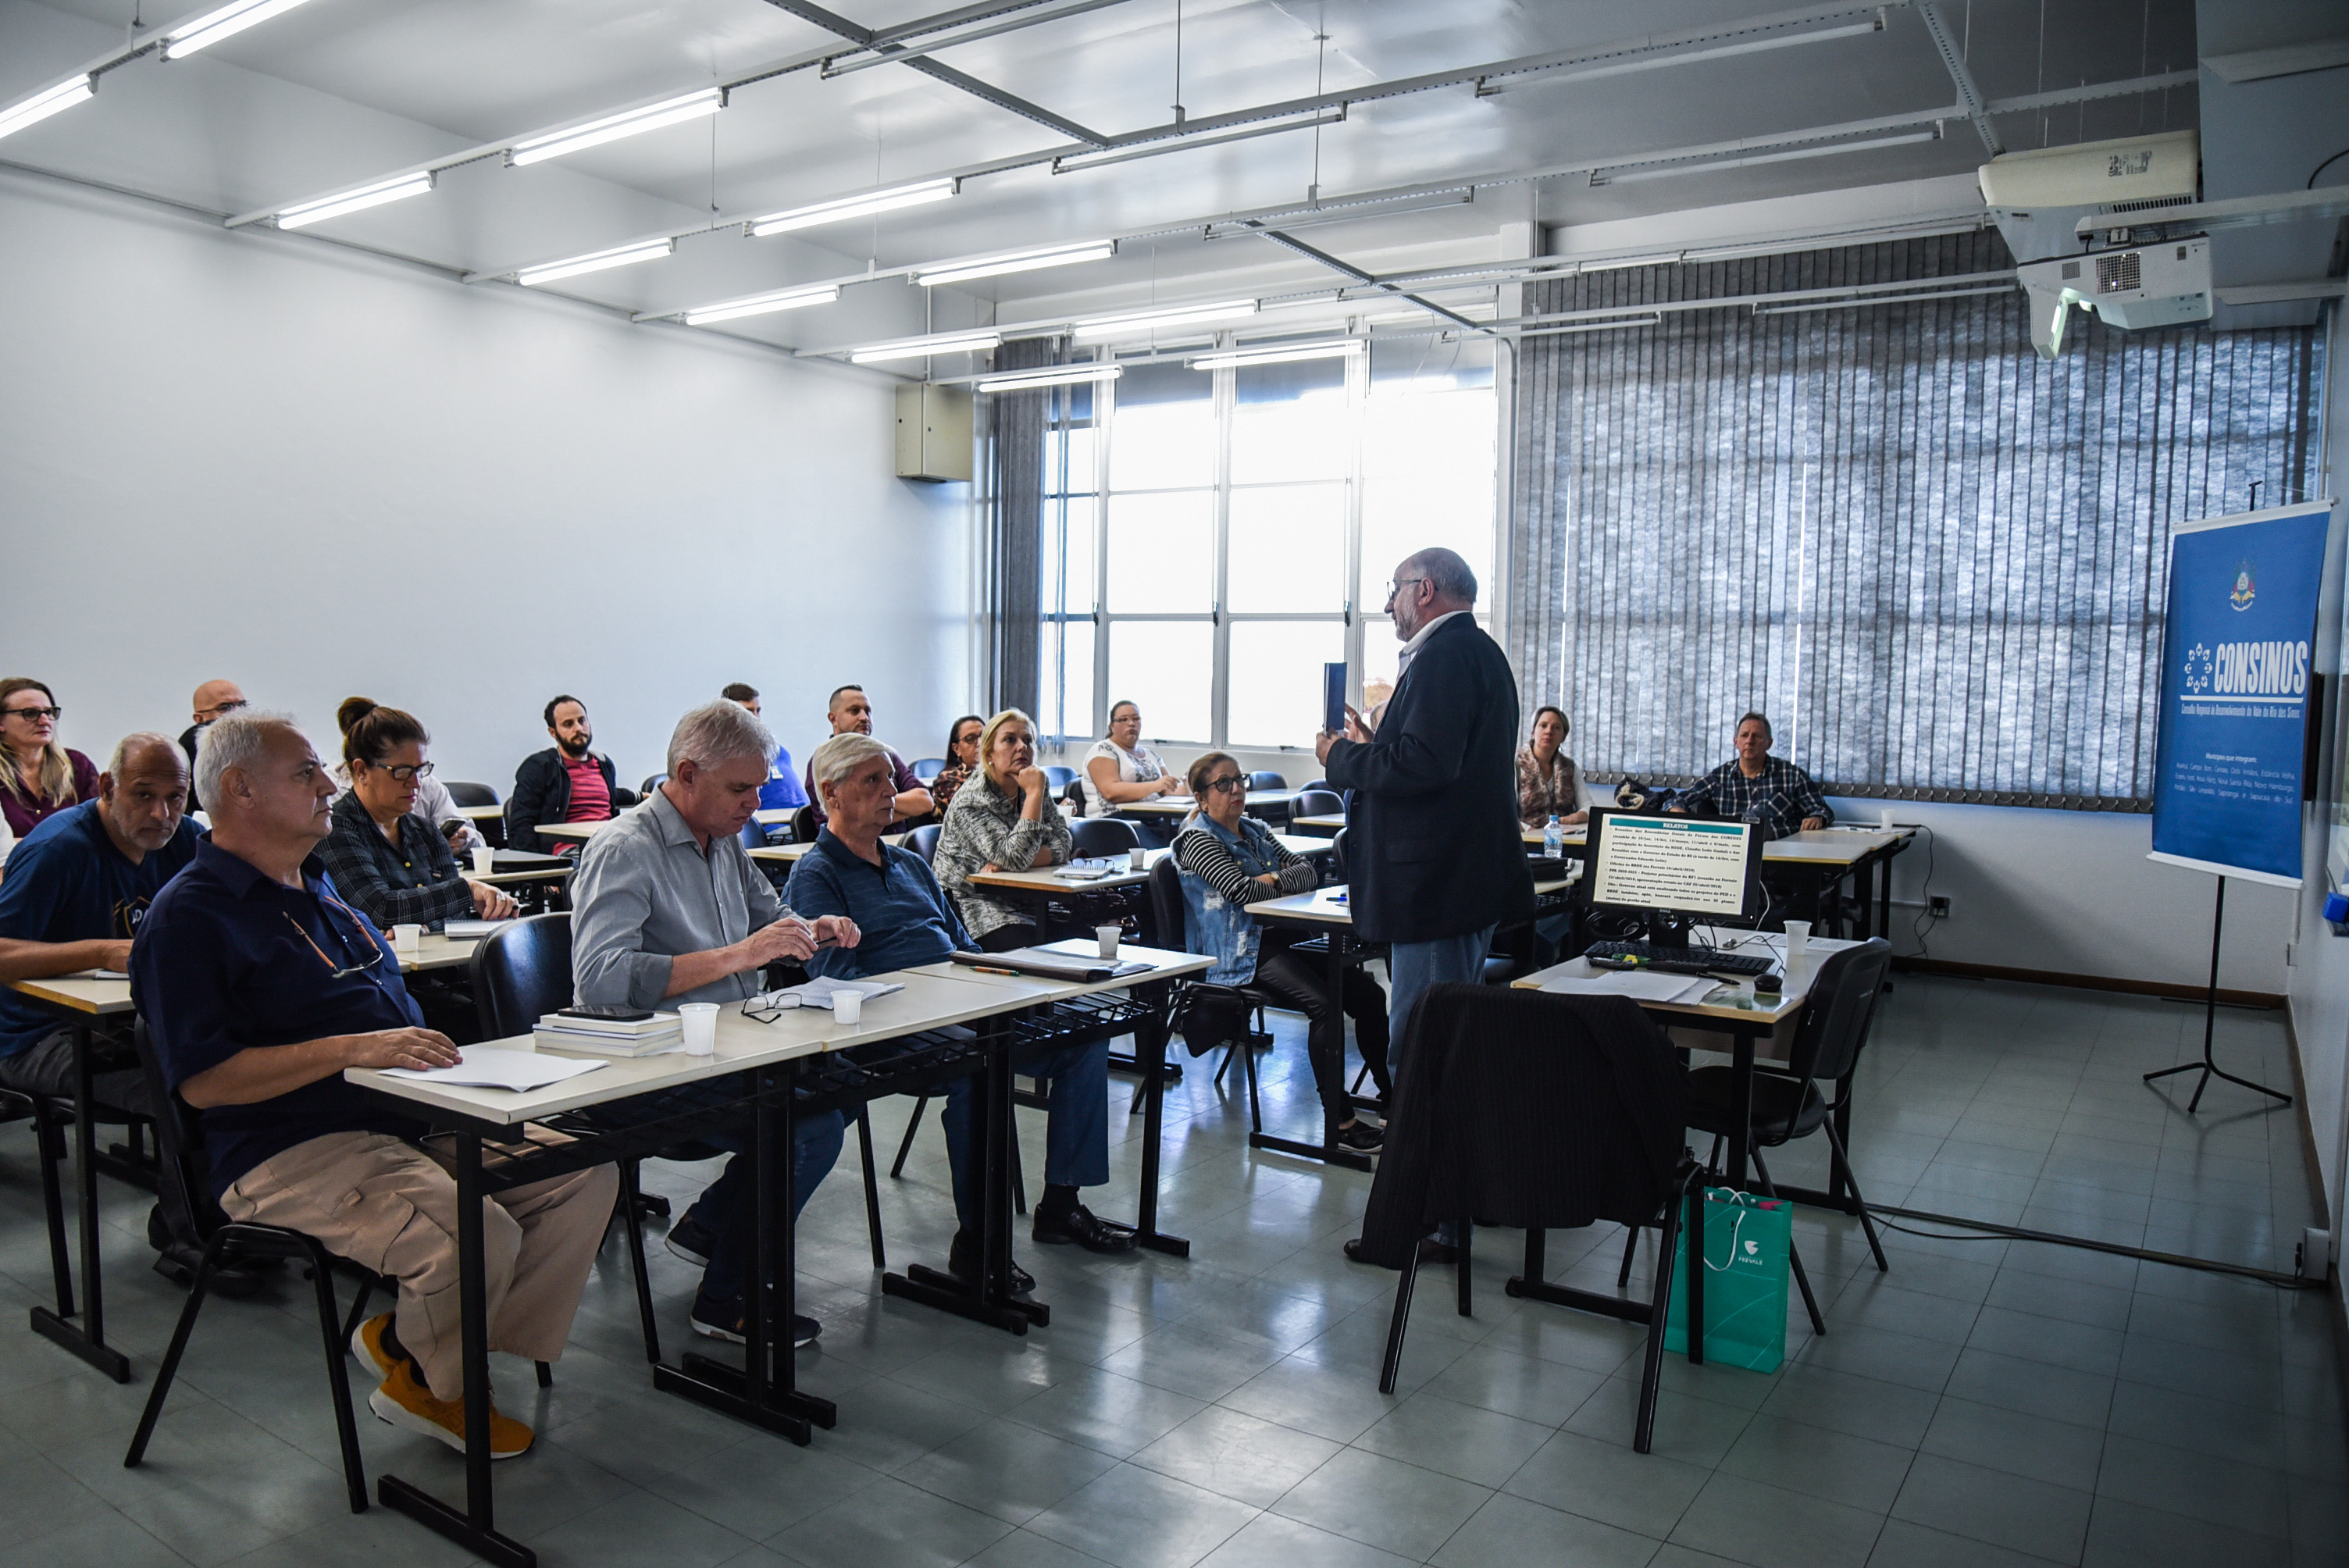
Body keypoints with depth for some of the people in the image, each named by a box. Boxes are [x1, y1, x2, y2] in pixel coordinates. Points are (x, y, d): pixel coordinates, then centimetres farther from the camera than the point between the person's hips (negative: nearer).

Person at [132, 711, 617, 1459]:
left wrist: (438, 1056, 12)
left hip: (412, 1118, 9)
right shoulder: (189, 914, -9)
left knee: (585, 1175, -7)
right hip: (294, 1154, -9)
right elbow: (203, 1080, -18)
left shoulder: (318, 885, 20)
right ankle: (419, 1371, 4)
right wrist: (354, 1049, -24)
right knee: (478, 1234, -30)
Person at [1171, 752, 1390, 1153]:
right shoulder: (1197, 839, -2)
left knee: (1368, 994, -10)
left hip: (1283, 936, 8)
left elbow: (1309, 871, 12)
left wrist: (1272, 880, -8)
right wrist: (1290, 883, 0)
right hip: (1239, 951, -8)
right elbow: (1241, 890, -16)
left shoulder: (1255, 831, 21)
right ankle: (1339, 1122, -27)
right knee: (1324, 1003, -29)